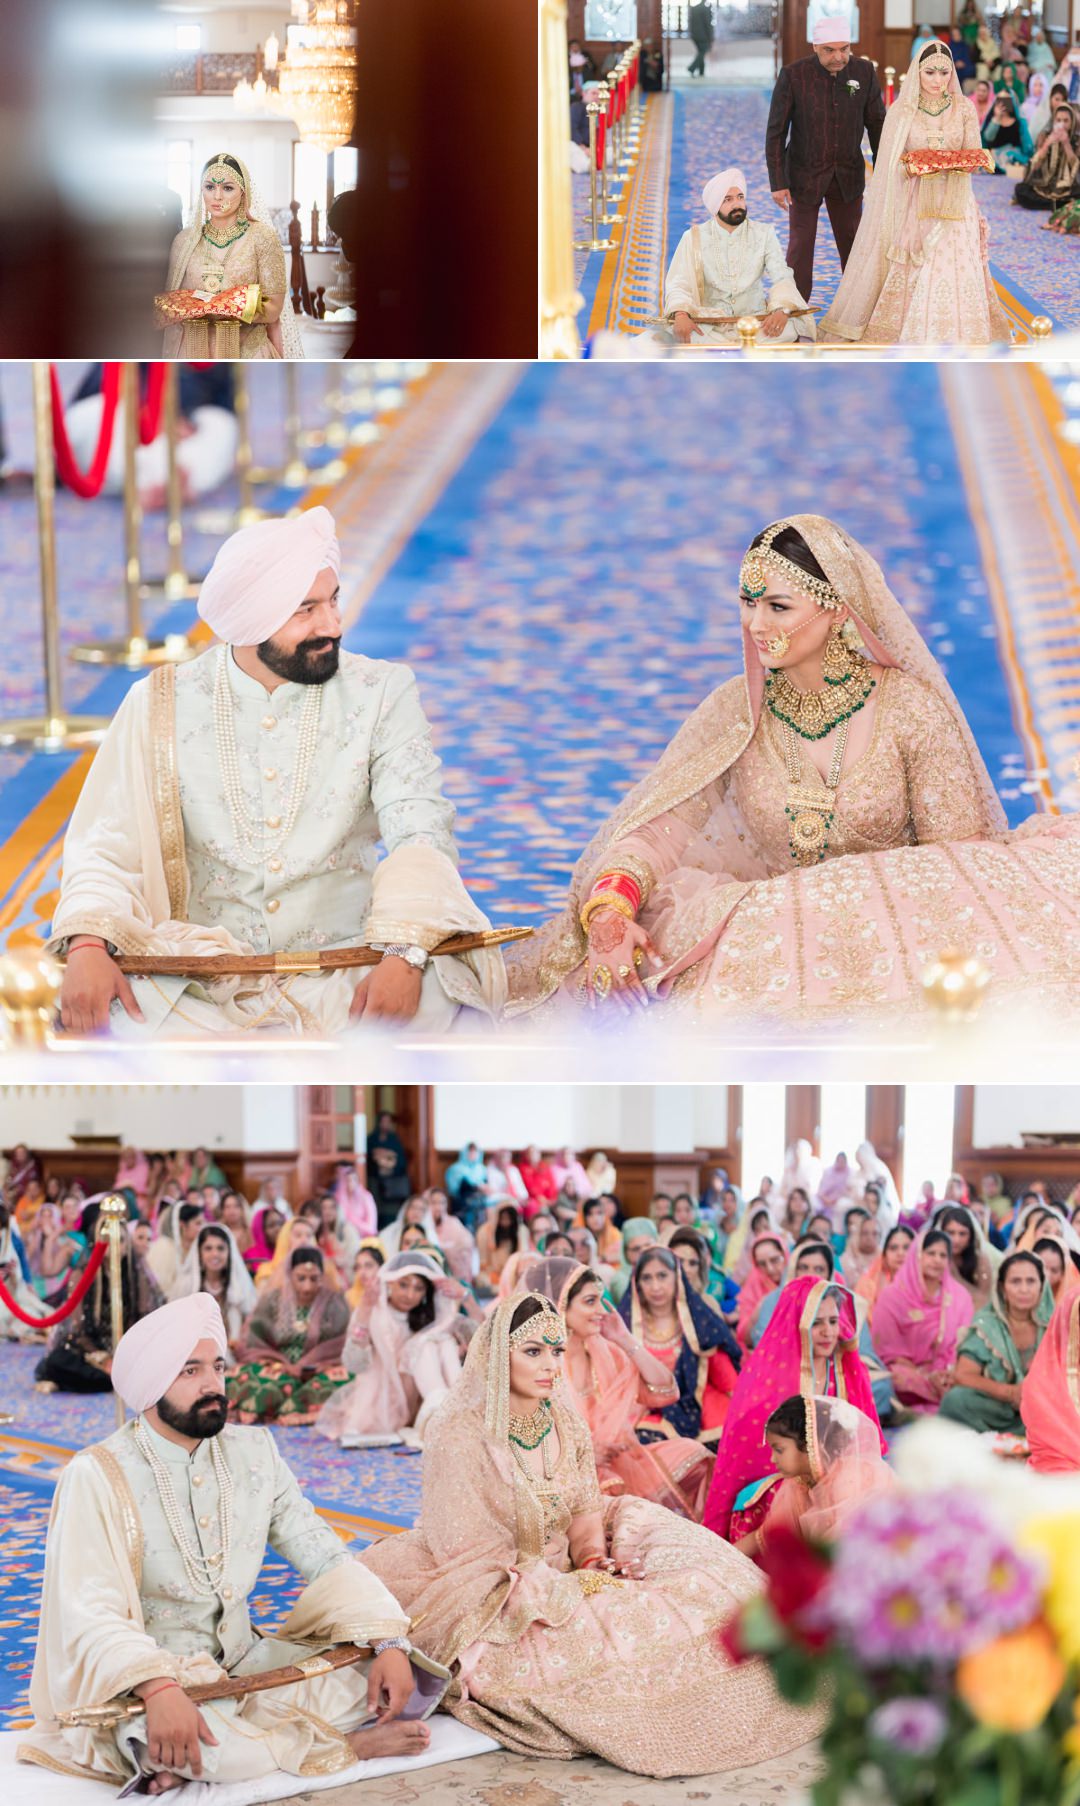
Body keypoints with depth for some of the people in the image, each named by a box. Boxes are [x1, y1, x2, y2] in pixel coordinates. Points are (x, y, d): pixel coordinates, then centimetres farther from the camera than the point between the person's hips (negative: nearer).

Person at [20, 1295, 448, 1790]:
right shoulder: (98, 1477, -12)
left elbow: (324, 1557, 3)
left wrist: (389, 1644, -13)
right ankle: (345, 1743, -15)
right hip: (138, 1689, -6)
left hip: (243, 1669, 6)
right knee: (159, 1734, -39)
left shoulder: (252, 1453, 5)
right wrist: (158, 1688, -40)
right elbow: (91, 1615, -22)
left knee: (392, 1674, -13)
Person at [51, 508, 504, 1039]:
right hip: (196, 978, 1)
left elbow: (419, 833, -9)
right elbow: (107, 849, 1)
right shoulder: (160, 706, 3)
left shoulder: (381, 693, 1)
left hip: (343, 968, -1)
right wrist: (88, 945, -21)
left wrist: (405, 954, -29)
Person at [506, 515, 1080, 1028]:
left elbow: (958, 853, -3)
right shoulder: (735, 711, 3)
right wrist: (610, 911, -26)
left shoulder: (910, 707, -4)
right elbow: (654, 828, -3)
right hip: (770, 938, 1)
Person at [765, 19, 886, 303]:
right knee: (800, 247, 4)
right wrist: (777, 182, -13)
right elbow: (776, 131, -12)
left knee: (853, 245, 11)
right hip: (805, 174, -2)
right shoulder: (793, 75, -18)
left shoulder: (865, 72, -9)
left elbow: (876, 124, 1)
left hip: (848, 175, 3)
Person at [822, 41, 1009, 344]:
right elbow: (892, 162, 0)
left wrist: (963, 163, -21)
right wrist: (910, 167, -21)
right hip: (914, 204, -1)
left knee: (954, 273, -5)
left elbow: (975, 155, 2)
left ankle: (954, 338, 3)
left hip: (954, 204, 1)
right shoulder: (902, 110, 1)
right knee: (911, 278, -3)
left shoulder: (964, 108, 4)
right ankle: (909, 339, 5)